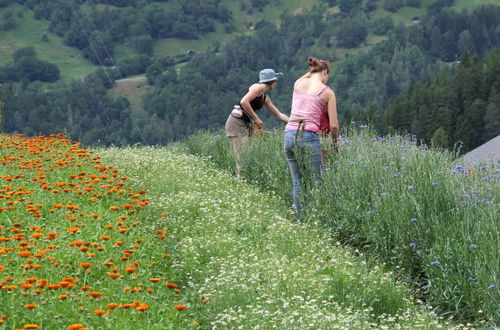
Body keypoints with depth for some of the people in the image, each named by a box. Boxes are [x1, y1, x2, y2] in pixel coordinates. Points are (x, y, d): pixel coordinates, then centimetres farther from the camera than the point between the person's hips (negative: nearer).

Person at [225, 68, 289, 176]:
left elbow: (279, 115, 27)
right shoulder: (259, 87, -8)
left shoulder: (265, 98, 19)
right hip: (236, 122, -9)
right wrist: (256, 119, -17)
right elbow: (244, 102, -20)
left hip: (245, 125, 9)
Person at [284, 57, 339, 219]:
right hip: (309, 137, -5)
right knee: (316, 182, 1)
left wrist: (311, 72, 36)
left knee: (297, 181, 12)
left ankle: (299, 219, 10)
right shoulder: (327, 92, 3)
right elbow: (333, 125, 3)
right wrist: (334, 140, 18)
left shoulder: (298, 84, 14)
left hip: (289, 135, 5)